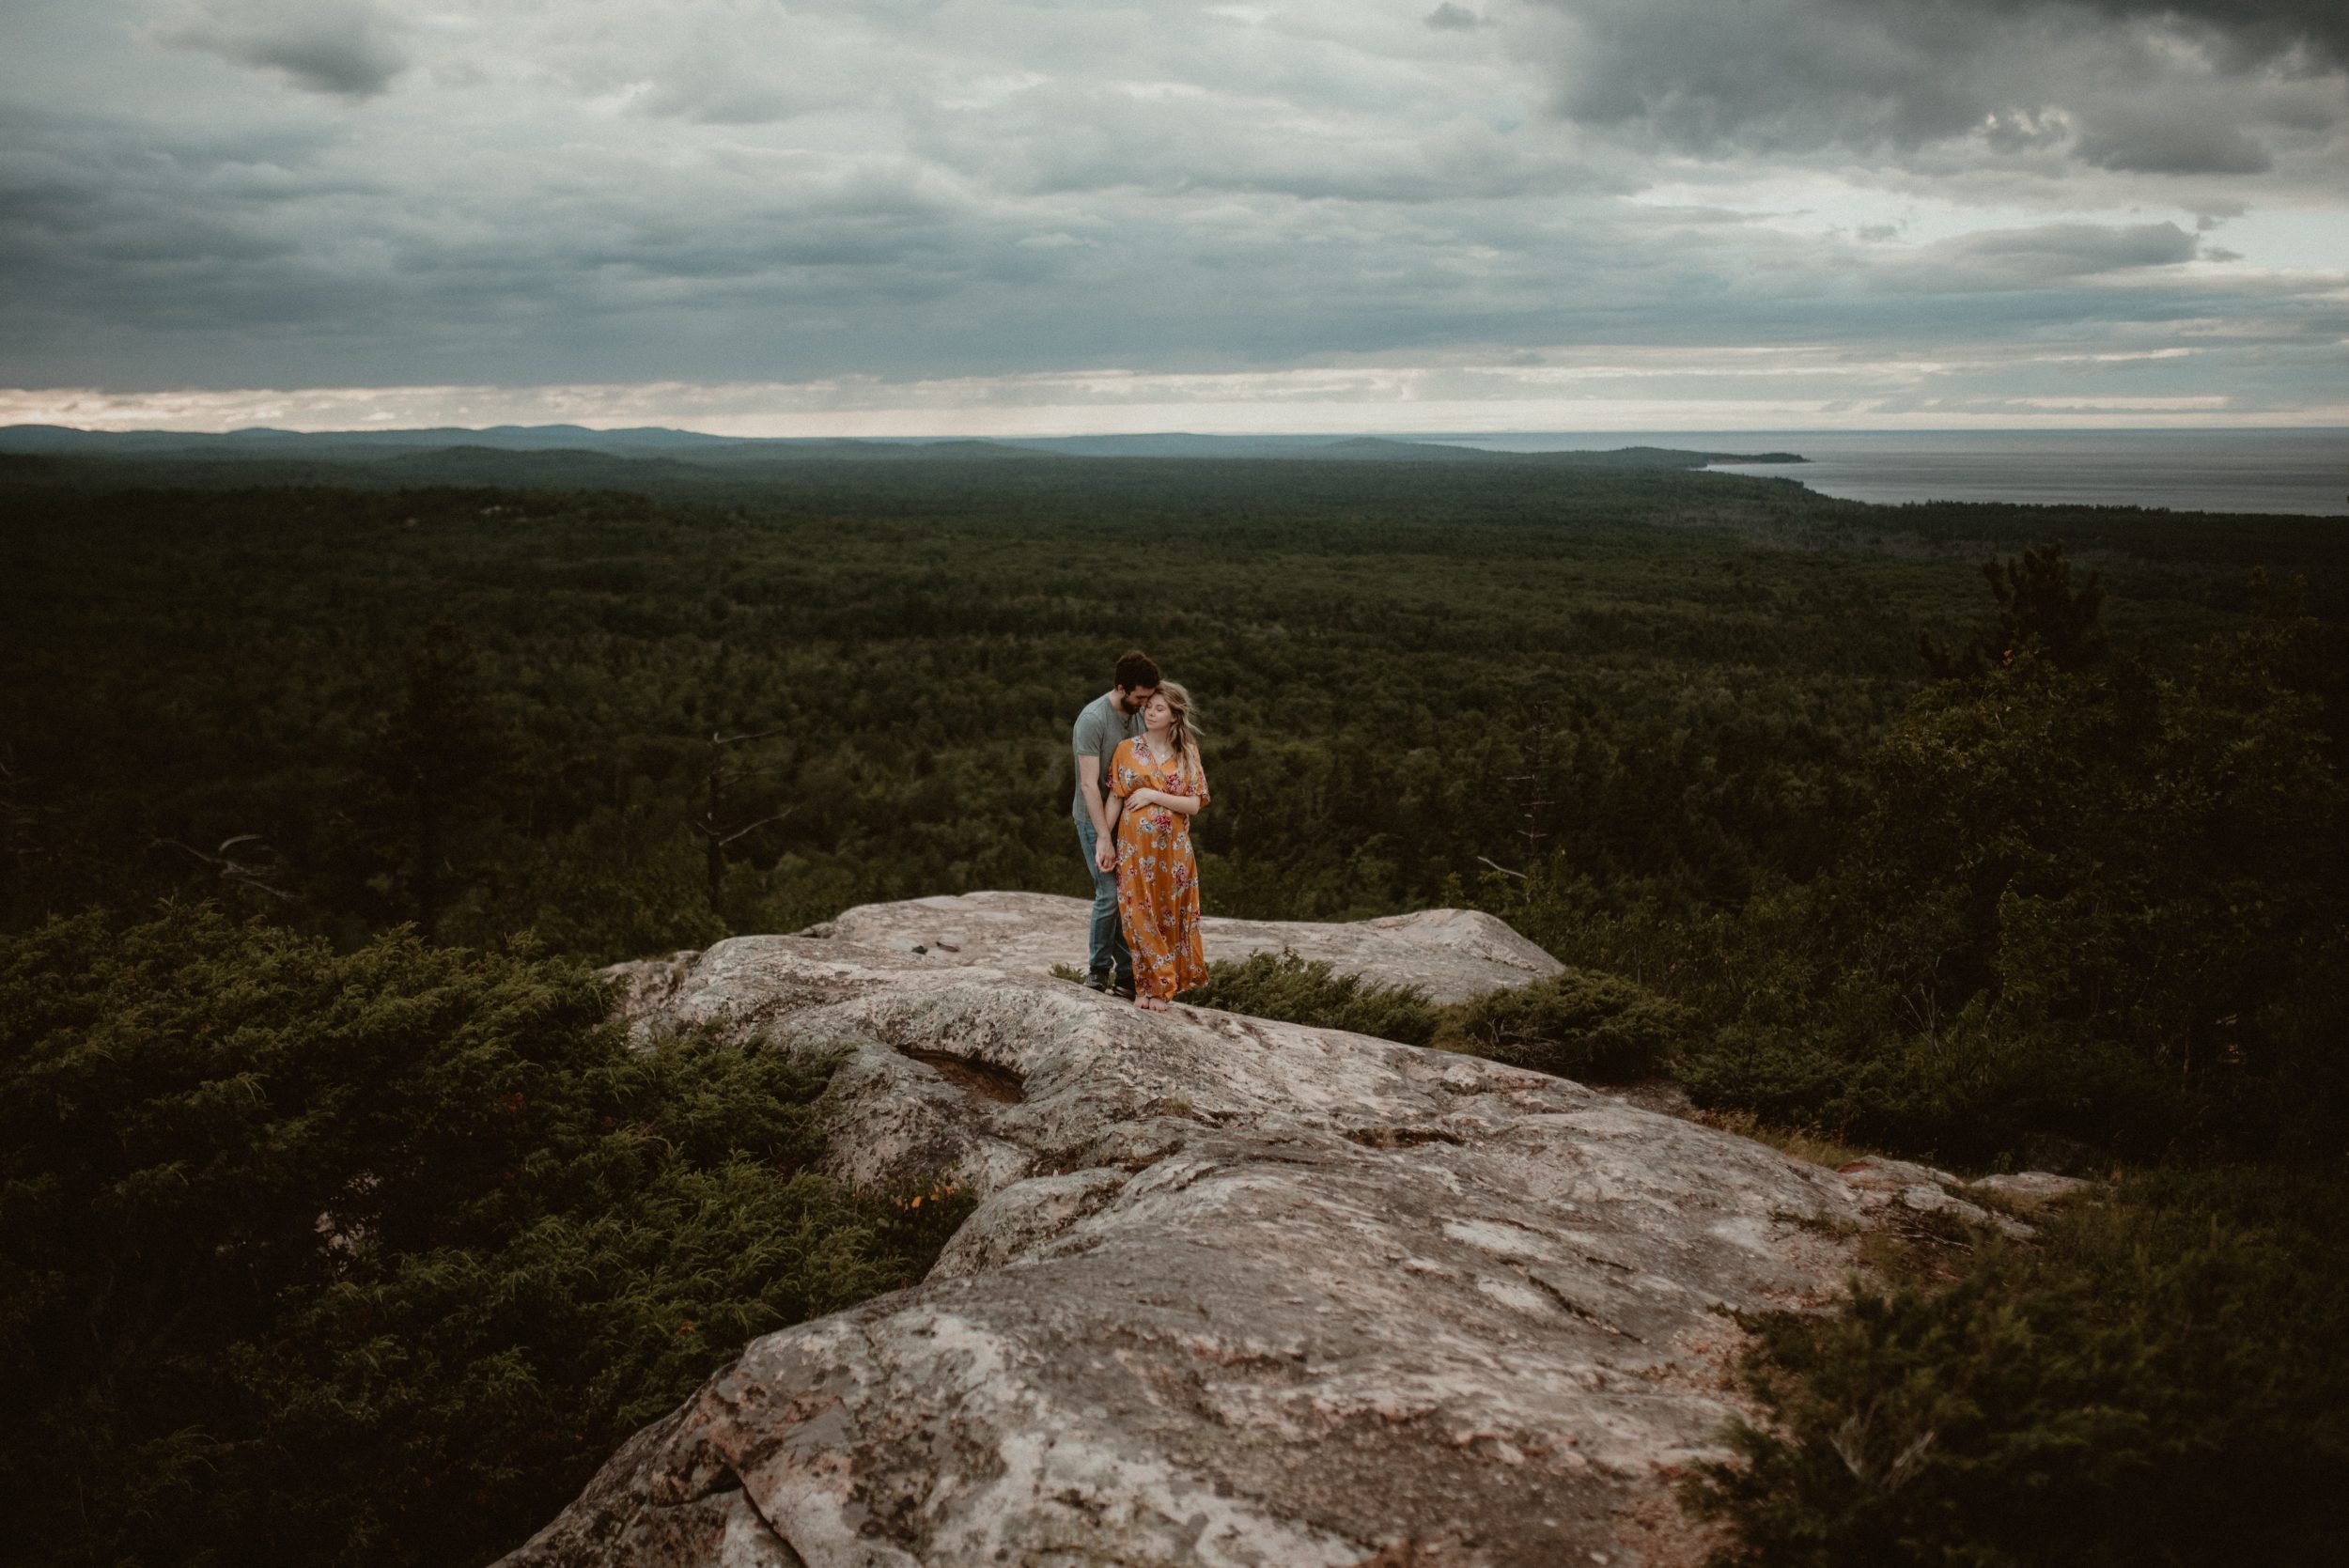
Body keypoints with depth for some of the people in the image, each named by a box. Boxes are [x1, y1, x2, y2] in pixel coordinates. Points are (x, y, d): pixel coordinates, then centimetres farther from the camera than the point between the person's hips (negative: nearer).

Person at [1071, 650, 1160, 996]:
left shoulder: (1139, 715, 3)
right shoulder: (1093, 719, -19)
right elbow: (1089, 784, -21)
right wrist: (1104, 838, -22)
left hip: (1126, 818, 6)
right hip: (1095, 820, -6)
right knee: (1110, 895, -9)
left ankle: (1126, 974, 13)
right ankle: (1098, 968, 9)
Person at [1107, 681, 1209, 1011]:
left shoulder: (1187, 753, 2)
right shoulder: (1127, 750, 0)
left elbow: (1194, 805, -4)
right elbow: (1115, 799, 0)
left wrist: (1153, 796, -14)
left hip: (1173, 850, 1)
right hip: (1135, 847, -1)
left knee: (1170, 916, 7)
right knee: (1140, 915, -1)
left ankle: (1162, 984, 20)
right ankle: (1156, 984, 11)